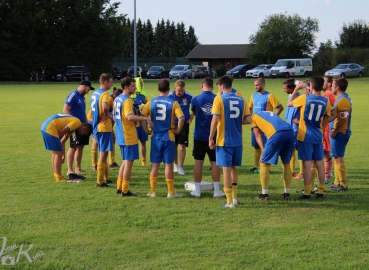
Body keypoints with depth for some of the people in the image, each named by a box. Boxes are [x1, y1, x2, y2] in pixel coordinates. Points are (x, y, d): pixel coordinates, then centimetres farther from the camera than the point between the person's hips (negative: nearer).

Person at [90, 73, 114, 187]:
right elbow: (105, 106, -35)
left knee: (102, 153, 18)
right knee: (103, 154, -4)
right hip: (104, 127, -9)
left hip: (97, 126, 9)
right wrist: (106, 115, -18)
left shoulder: (94, 93, 13)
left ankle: (106, 178, 28)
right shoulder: (104, 93, -15)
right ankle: (100, 181, -2)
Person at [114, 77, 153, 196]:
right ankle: (125, 191, 2)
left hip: (121, 136, 9)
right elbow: (129, 116, -31)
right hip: (129, 137, -9)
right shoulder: (127, 100, -17)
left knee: (125, 162, 18)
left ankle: (119, 187, 22)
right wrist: (145, 118, -28)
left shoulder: (117, 99, 12)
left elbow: (115, 116, 19)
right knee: (129, 162, -2)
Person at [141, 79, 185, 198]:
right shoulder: (173, 103, -6)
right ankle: (171, 192, 8)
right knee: (168, 164, 3)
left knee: (154, 164, 9)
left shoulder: (151, 102, 1)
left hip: (155, 137, 2)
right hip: (168, 137, -2)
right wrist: (178, 130, -3)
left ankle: (152, 191, 12)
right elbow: (181, 118, -17)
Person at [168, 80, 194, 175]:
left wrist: (191, 117, -1)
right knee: (174, 146, 11)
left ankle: (180, 167, 4)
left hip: (184, 124, -1)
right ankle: (175, 165, 27)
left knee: (182, 146, -4)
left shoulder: (188, 96, -10)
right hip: (172, 124, 1)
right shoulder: (169, 97, -9)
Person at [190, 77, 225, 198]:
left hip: (199, 136, -1)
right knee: (214, 162, 6)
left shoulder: (196, 99, -7)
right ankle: (216, 190, 8)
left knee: (198, 162, 6)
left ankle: (197, 190, 9)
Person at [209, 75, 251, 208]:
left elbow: (215, 119, -15)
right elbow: (248, 120, 3)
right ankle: (234, 197, 24)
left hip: (224, 141, -5)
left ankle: (229, 201, 3)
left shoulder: (219, 99, -8)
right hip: (238, 141, 5)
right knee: (233, 167, 19)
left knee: (226, 168, 0)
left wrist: (211, 138, -8)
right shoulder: (240, 100, 6)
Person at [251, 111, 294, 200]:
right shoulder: (272, 114, 40)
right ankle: (287, 193, 25)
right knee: (286, 162, 23)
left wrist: (264, 150, 4)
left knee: (264, 163, 11)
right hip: (290, 132, 6)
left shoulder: (254, 117, 26)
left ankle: (264, 194, 12)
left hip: (277, 133, -5)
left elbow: (258, 136, 14)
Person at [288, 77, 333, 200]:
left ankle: (307, 193, -3)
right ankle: (321, 191, 16)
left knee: (307, 163, -4)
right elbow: (326, 120, 11)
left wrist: (296, 89, 14)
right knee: (319, 163, 10)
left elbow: (289, 103, 7)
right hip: (318, 136, 4)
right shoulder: (326, 102, 1)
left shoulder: (304, 98, -10)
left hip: (305, 136, -4)